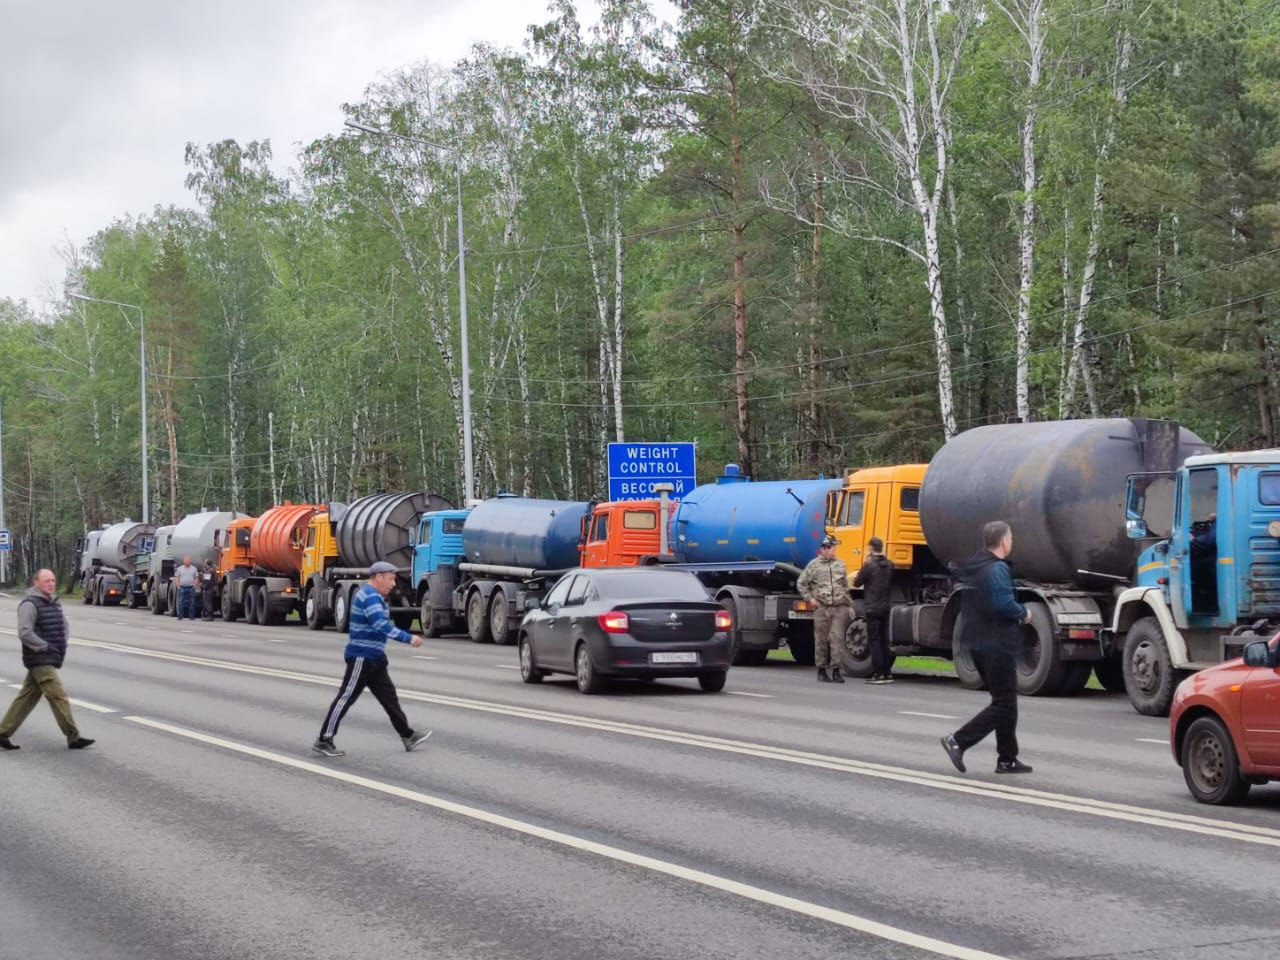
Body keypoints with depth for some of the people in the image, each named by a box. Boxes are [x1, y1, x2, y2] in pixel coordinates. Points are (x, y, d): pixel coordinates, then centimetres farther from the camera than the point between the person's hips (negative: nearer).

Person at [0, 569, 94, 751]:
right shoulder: (30, 604, -13)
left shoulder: (53, 603, 15)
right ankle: (73, 737, -7)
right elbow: (24, 633, -19)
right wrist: (45, 647, -18)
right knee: (58, 697, -10)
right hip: (39, 659, -9)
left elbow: (63, 625, 27)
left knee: (27, 698, 11)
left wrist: (62, 646, 11)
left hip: (50, 659, 9)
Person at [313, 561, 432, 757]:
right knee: (346, 697, -6)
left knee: (388, 696, 10)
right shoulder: (370, 597, -18)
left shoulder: (373, 596, 16)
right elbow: (381, 625, -30)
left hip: (373, 658, 11)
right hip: (362, 657, -11)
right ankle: (323, 741, -1)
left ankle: (408, 736, 14)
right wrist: (408, 638, -29)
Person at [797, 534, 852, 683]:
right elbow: (801, 584, 10)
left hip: (840, 608, 2)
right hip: (822, 608, -2)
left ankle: (836, 670, -5)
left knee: (837, 638, -7)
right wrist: (810, 598, 0)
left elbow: (845, 587, 20)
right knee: (821, 640, 3)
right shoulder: (814, 565, 5)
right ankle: (822, 670, 12)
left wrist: (850, 605, 17)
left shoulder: (840, 565, 14)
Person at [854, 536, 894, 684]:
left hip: (872, 609, -6)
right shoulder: (889, 565, 5)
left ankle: (878, 673, -8)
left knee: (874, 640, -4)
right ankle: (887, 673, 15)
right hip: (885, 608, 6)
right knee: (884, 641, 13)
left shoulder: (869, 565, -15)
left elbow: (857, 582, -8)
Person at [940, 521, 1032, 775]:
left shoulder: (972, 568, 13)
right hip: (997, 644, -10)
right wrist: (1024, 613, -8)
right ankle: (958, 741, -12)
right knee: (1004, 704, -5)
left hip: (978, 642, 10)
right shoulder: (997, 569, -16)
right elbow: (1004, 603, -27)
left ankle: (1007, 759, 16)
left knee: (1005, 700, 15)